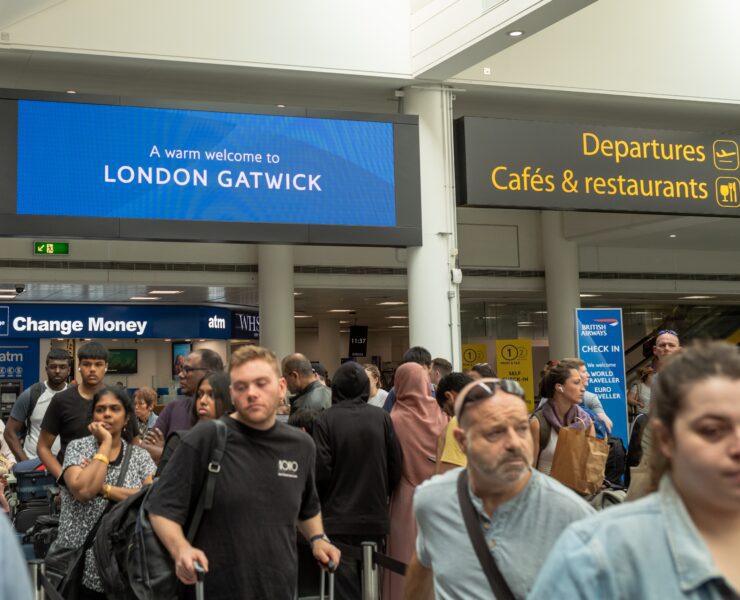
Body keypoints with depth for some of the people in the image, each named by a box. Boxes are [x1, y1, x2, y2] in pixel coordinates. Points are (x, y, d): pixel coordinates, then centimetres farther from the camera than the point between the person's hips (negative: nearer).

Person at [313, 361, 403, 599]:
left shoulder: (326, 419, -10)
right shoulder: (382, 418, -3)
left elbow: (321, 471, -11)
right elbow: (395, 467, 0)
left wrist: (324, 502, 8)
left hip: (339, 519, -2)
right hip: (375, 517, 2)